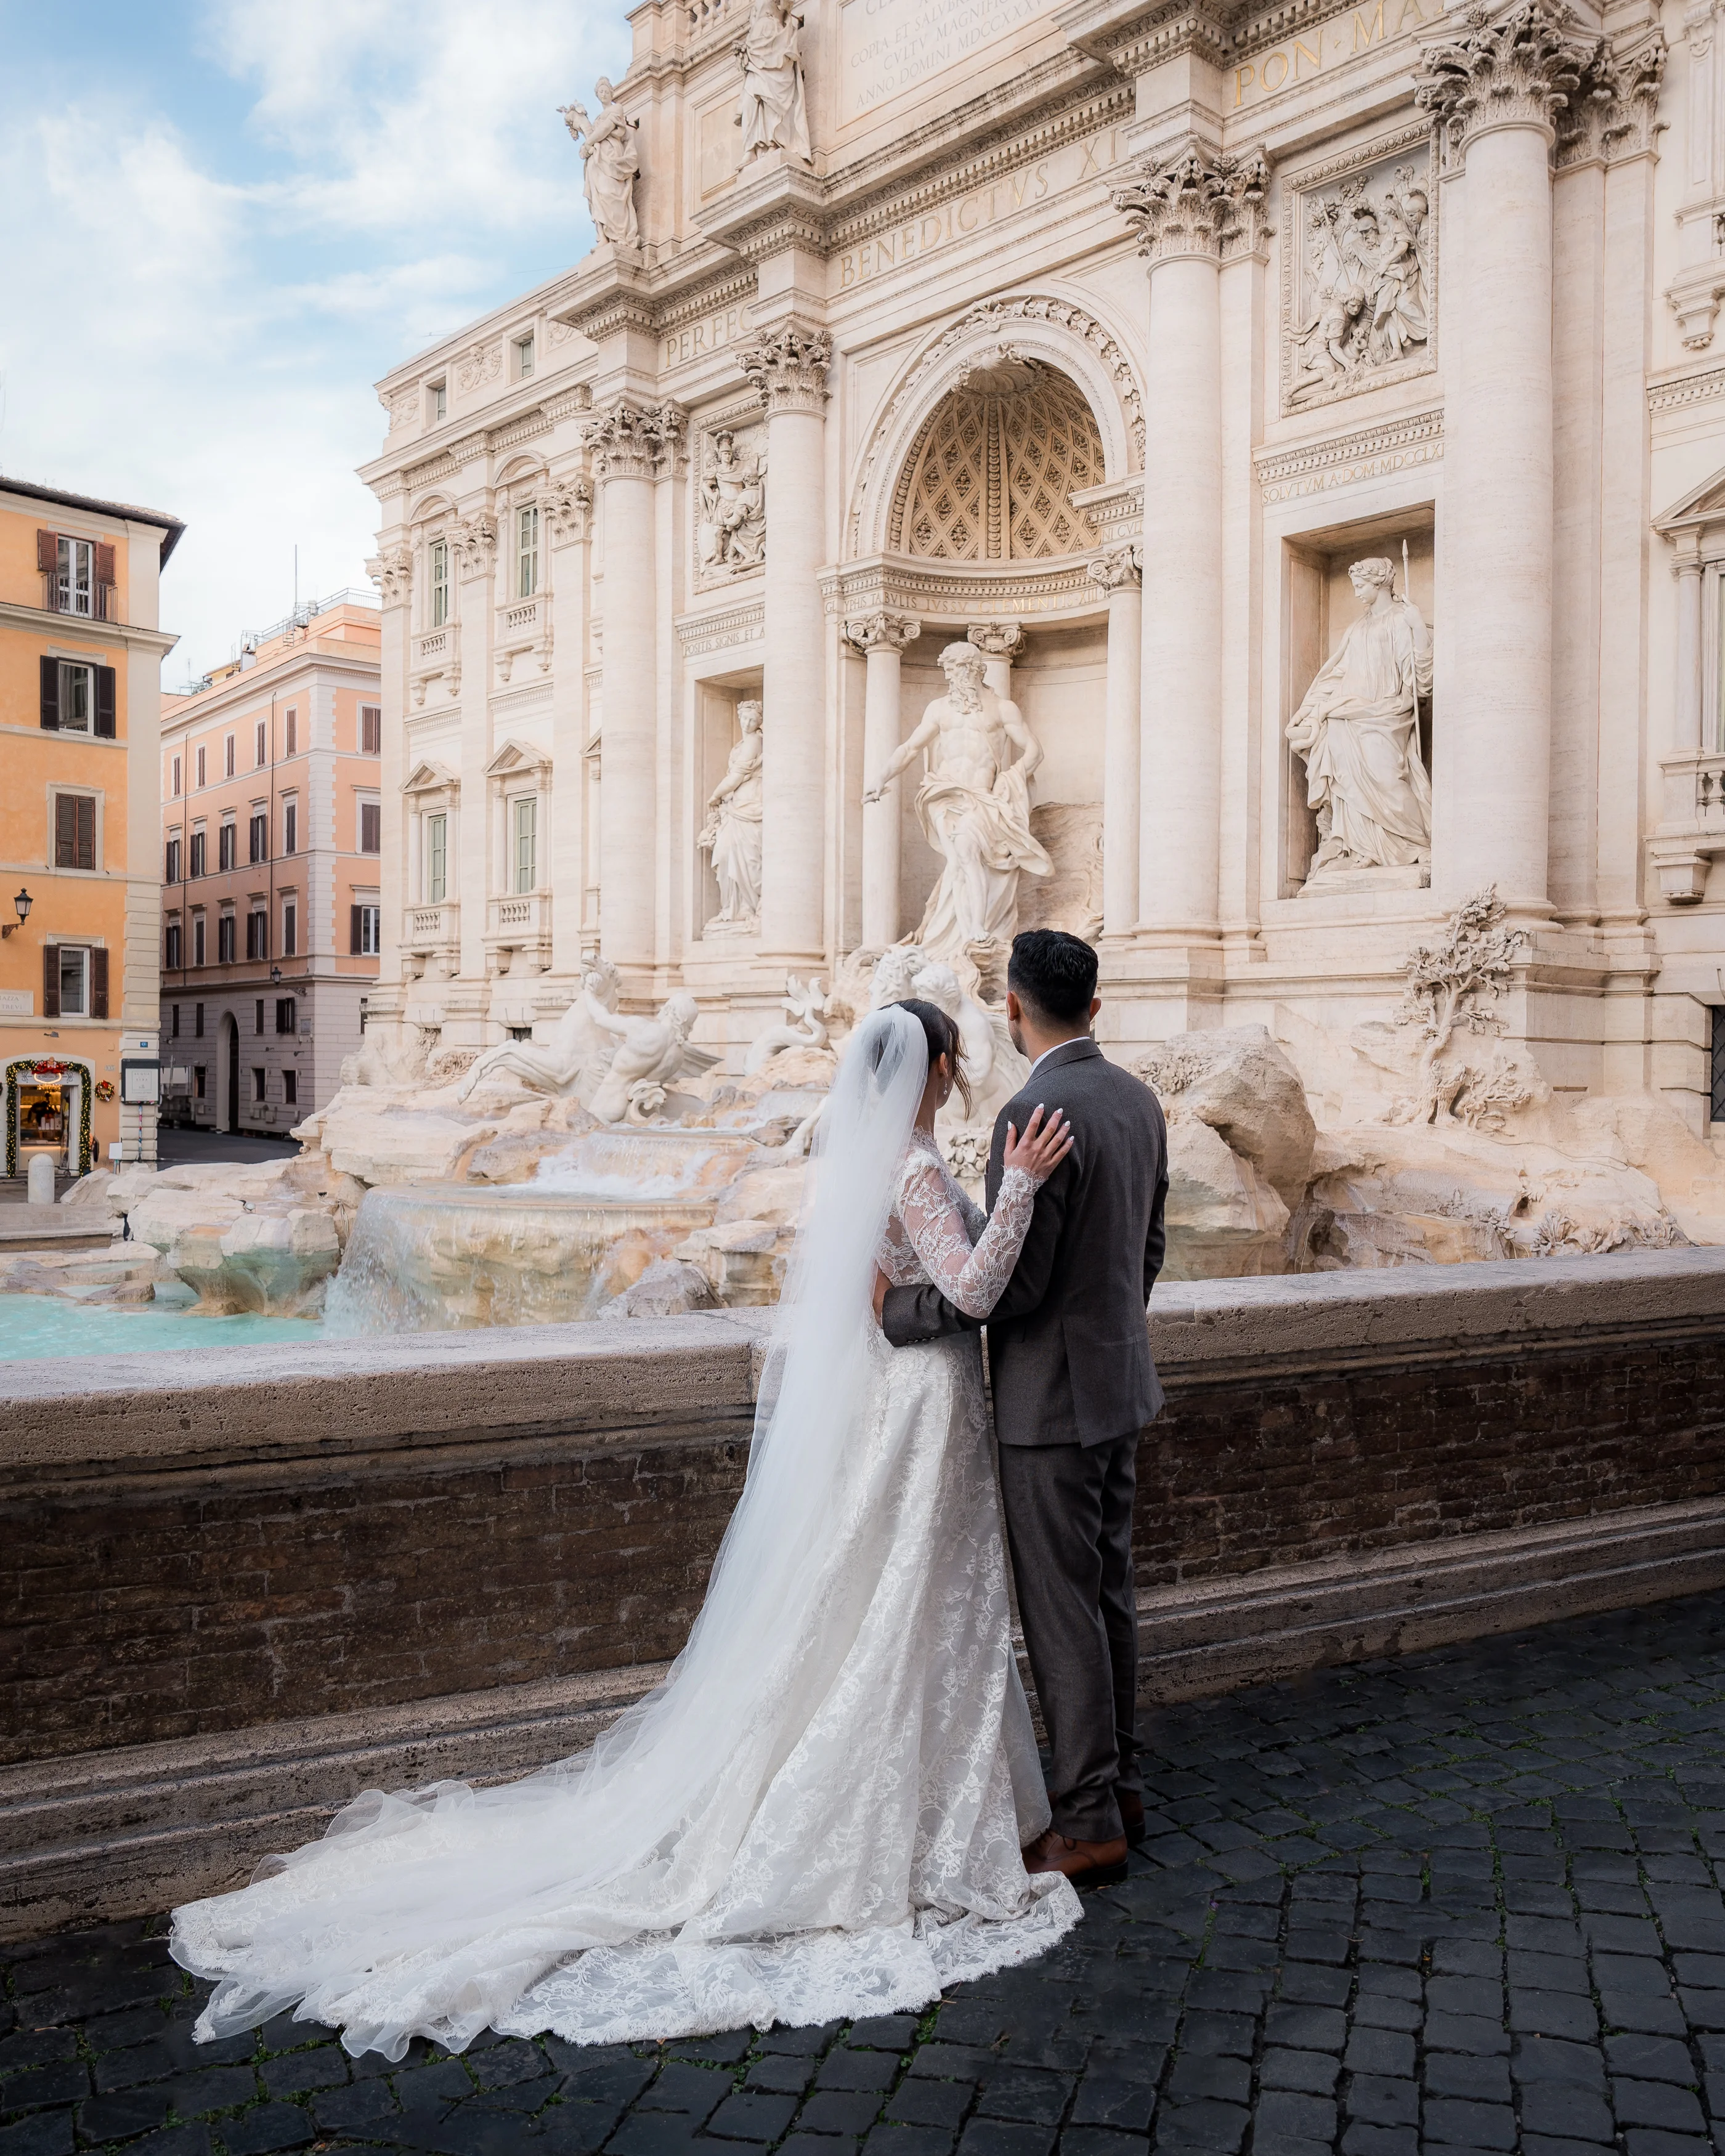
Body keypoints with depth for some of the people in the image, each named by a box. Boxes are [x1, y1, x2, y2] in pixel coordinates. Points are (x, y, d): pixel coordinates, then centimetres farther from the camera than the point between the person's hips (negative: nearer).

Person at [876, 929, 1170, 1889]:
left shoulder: (1035, 1112, -22)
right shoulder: (1138, 1098, 6)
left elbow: (1011, 1284, -23)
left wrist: (899, 1308, -13)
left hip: (1053, 1398, -9)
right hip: (1121, 1381, 9)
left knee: (1063, 1611, 2)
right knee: (1109, 1592, 19)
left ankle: (1089, 1824, 14)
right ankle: (1121, 1785, 32)